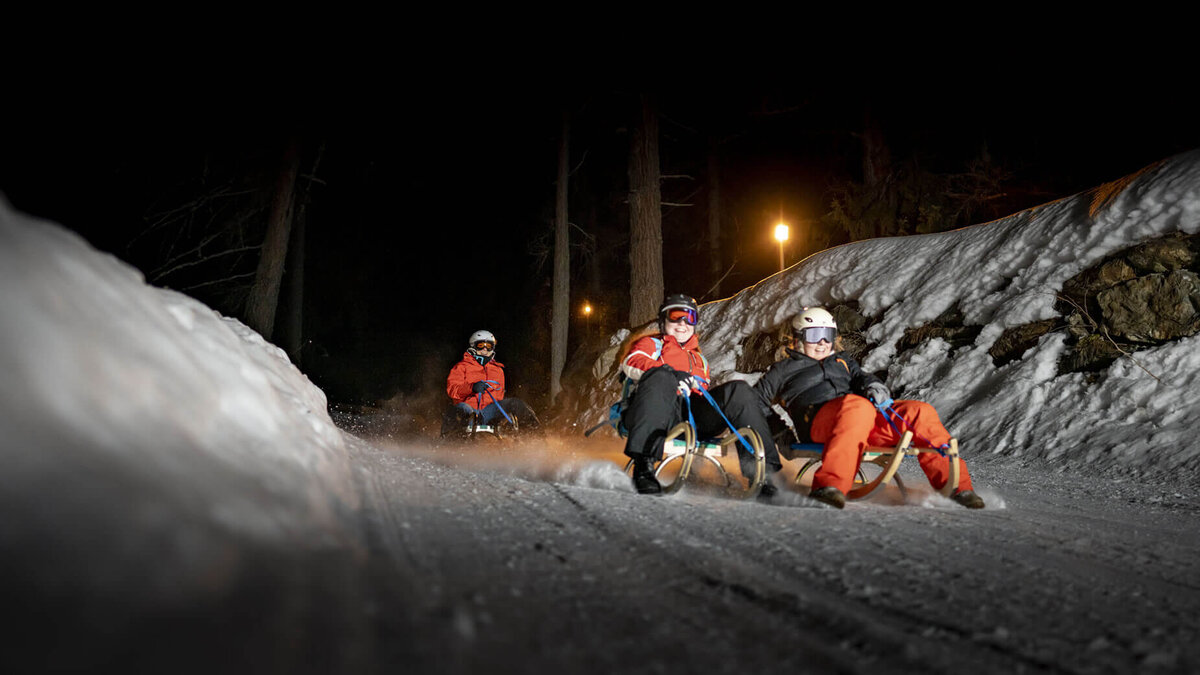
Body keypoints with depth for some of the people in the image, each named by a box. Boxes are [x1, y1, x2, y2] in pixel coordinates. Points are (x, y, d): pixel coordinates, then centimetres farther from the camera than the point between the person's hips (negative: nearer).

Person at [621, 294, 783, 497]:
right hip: (660, 416, -4)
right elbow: (631, 362, 1)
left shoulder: (699, 358, 39)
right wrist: (673, 375, -17)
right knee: (660, 377, -35)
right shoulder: (651, 343, 24)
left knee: (739, 390, -15)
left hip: (694, 417, 4)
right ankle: (643, 465, -45)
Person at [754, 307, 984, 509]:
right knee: (859, 408, -40)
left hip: (867, 422, 5)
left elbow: (860, 376, 18)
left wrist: (873, 385, -6)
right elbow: (755, 402, 22)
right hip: (820, 420, -5)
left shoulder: (842, 361, 35)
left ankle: (955, 484, -19)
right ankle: (830, 485, -54)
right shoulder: (784, 370, 23)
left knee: (920, 411, -16)